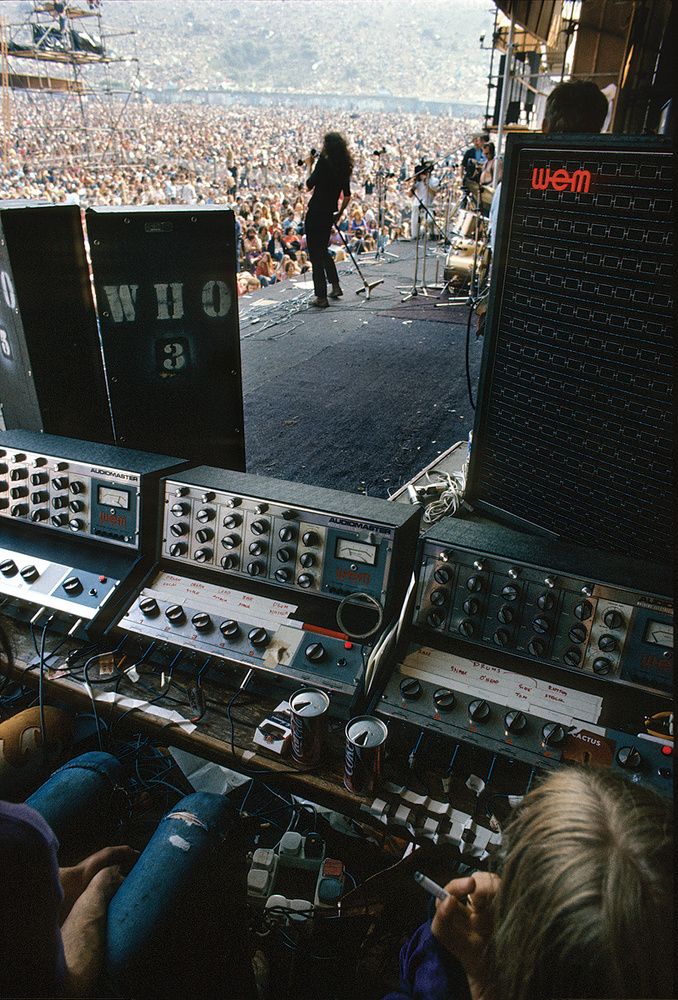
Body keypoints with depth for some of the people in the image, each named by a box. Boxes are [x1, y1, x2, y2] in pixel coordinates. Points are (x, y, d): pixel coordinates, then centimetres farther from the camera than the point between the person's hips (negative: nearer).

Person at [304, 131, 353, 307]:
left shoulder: (324, 161, -12)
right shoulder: (345, 167, 8)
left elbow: (309, 185, -10)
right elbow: (347, 196, 14)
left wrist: (309, 165, 1)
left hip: (315, 212, -7)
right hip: (329, 214, 7)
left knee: (315, 253, -1)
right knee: (323, 250, 25)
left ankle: (321, 297, 0)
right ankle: (335, 286, 25)